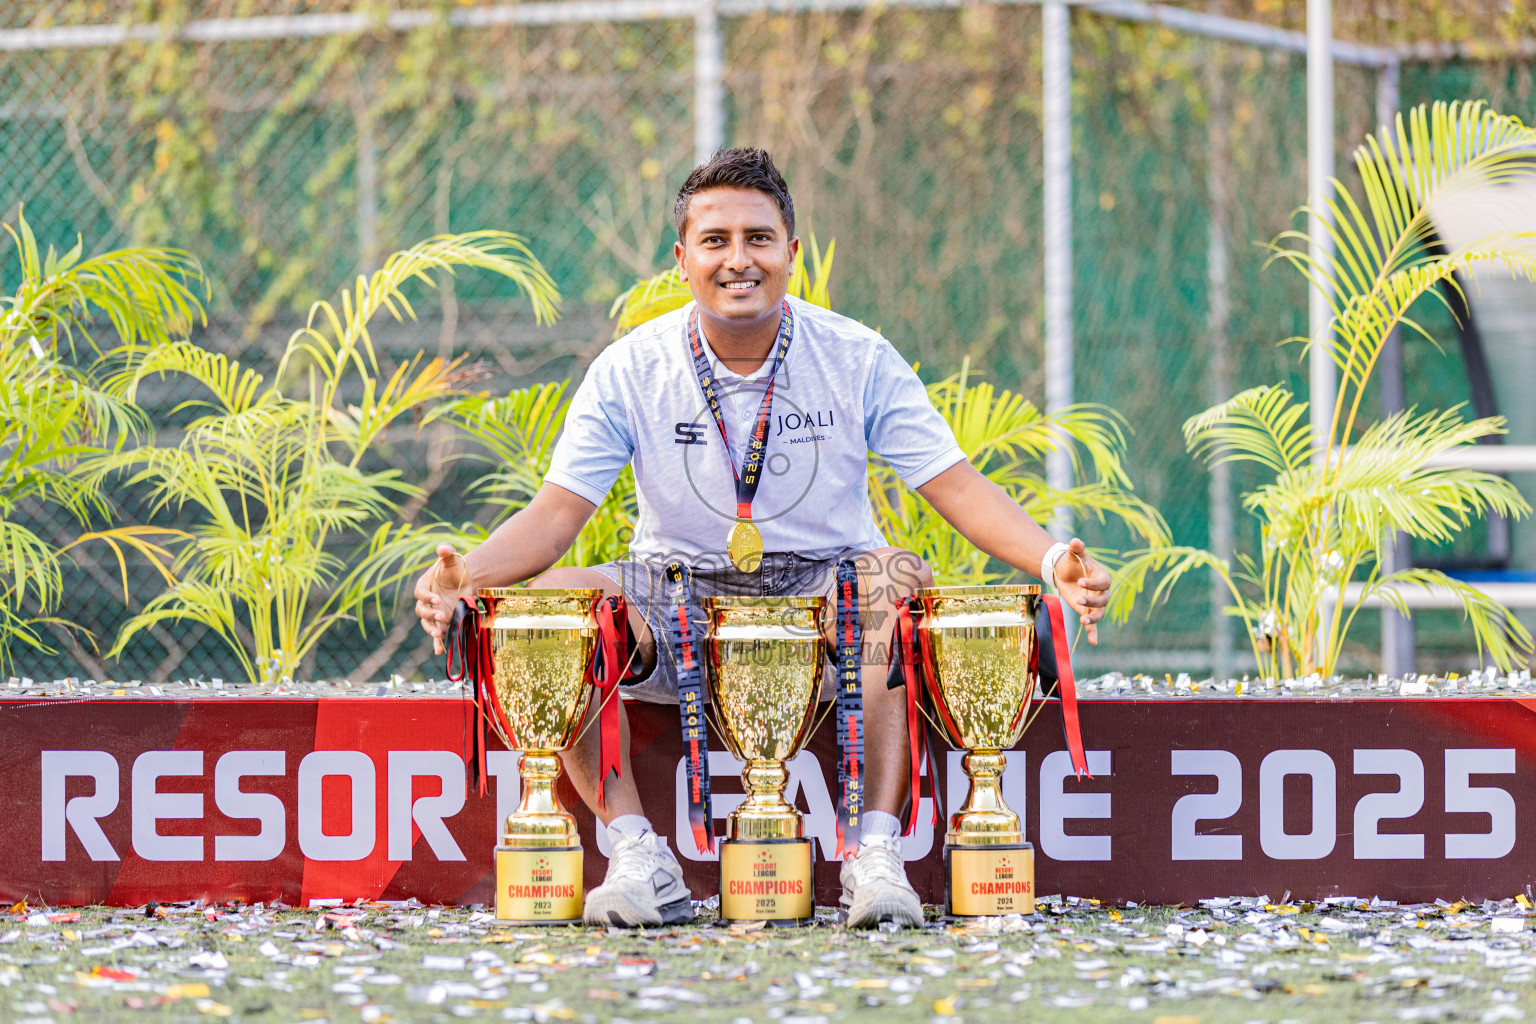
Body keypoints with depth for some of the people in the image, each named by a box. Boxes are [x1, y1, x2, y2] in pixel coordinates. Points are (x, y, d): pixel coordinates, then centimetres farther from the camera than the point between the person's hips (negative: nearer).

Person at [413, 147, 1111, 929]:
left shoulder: (856, 360, -5)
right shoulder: (630, 371, -4)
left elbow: (958, 490, -6)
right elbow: (554, 513, -7)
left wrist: (1053, 560, -25)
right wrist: (465, 574, -28)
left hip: (824, 598, -1)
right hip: (680, 599, 1)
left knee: (898, 580, -33)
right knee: (547, 598, -26)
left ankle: (877, 851, -33)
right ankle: (637, 856, -25)